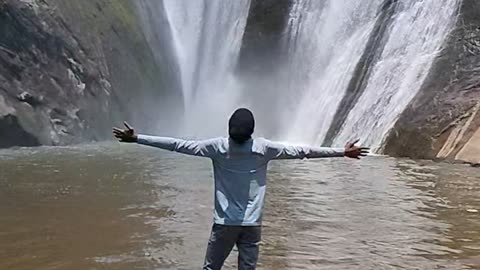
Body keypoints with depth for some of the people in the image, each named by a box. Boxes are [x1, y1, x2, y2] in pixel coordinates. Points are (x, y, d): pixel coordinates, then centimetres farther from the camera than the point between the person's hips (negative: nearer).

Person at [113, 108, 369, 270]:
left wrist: (136, 138, 2)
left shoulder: (218, 147, -7)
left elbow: (178, 145, -6)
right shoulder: (264, 148, -6)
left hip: (224, 222, 0)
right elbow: (302, 151, -1)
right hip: (252, 223, 1)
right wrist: (343, 152, 8)